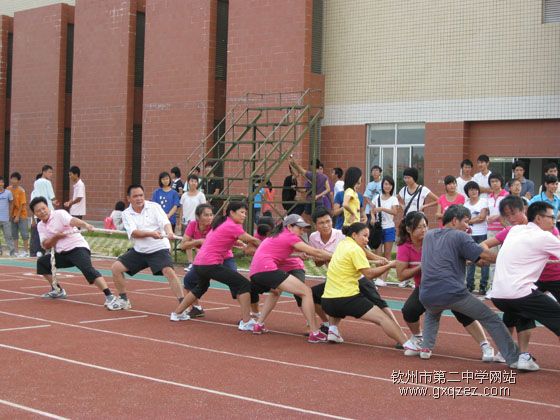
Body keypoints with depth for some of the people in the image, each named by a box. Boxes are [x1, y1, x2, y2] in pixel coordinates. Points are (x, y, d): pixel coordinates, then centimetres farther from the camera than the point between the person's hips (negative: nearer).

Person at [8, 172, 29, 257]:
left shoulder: (21, 191, -12)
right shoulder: (9, 189, 1)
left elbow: (22, 204, -12)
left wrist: (18, 216, -14)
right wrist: (10, 214, 0)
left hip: (21, 215, -5)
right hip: (12, 215, 5)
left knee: (24, 233, -2)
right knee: (14, 233, 8)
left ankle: (26, 251, 5)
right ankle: (16, 251, 15)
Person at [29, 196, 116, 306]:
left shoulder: (59, 214, -8)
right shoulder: (40, 225, 12)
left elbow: (72, 220, -29)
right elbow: (46, 245, 4)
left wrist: (85, 225, -50)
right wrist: (55, 237, -15)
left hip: (77, 248, -8)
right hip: (62, 253, 8)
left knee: (88, 270, -30)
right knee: (41, 262, 10)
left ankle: (109, 297, -41)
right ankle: (58, 290, 21)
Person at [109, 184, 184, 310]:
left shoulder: (154, 207, -4)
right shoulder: (127, 214, -1)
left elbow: (165, 222, -18)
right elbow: (133, 233, -17)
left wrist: (169, 232, -42)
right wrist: (151, 234, -35)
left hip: (159, 249, -4)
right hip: (138, 251, 4)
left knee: (169, 272, -25)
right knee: (116, 268, -1)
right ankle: (123, 300, 17)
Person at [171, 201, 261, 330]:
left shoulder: (222, 223, 17)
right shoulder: (232, 226, -9)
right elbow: (252, 240, -5)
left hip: (198, 263, 10)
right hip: (211, 265, -10)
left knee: (201, 287, 37)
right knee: (244, 285, -9)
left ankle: (177, 313, 45)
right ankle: (246, 322, -16)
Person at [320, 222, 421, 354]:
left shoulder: (342, 244, 15)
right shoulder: (355, 249, -7)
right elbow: (369, 274, -13)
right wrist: (389, 265, -6)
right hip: (347, 299, -8)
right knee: (382, 318, -11)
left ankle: (332, 328, 22)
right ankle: (408, 345, -22)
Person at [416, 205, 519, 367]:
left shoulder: (429, 235, 20)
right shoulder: (459, 236, 1)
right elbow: (486, 257, -6)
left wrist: (473, 259, 28)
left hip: (427, 297, 5)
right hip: (453, 294, -5)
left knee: (432, 314, 39)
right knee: (491, 319, 6)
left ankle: (426, 347, 22)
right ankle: (514, 358, 1)